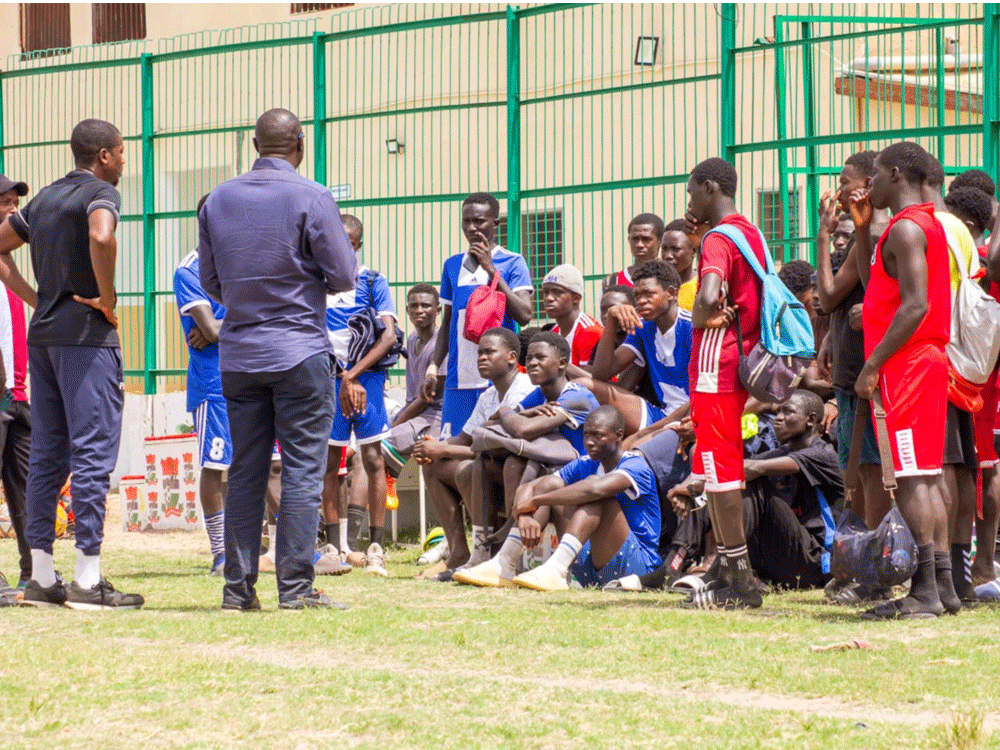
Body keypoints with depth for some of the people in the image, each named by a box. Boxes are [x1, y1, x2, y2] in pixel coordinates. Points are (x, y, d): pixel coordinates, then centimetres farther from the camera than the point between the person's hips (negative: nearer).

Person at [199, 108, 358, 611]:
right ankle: (295, 588, -4)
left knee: (245, 471, 9)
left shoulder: (218, 200, 6)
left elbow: (211, 282, 12)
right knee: (302, 470, -1)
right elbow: (344, 276, -6)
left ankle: (238, 587, 8)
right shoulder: (311, 198, -9)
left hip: (238, 356, 5)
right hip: (300, 350, -5)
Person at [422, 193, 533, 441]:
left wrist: (491, 269, -13)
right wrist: (433, 366, 11)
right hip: (459, 375, 4)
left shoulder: (511, 263, 1)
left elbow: (524, 315, -12)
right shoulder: (453, 265, 15)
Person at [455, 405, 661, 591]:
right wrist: (525, 515, -22)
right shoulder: (584, 465, 10)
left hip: (637, 565, -7)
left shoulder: (635, 466, -12)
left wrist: (534, 502, -28)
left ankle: (555, 571, -44)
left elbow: (595, 489, -34)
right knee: (550, 483, -2)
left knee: (594, 483, -27)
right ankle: (503, 566, -13)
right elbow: (526, 488, 2)